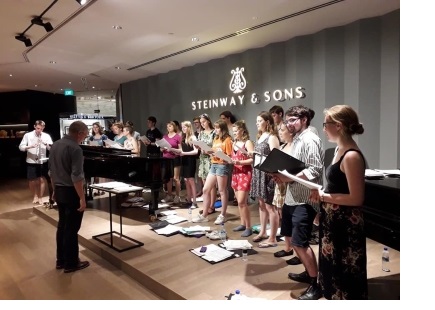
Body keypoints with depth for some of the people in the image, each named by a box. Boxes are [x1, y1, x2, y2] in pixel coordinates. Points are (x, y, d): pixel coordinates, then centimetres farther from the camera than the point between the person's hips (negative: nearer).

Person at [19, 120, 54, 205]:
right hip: (31, 162, 0)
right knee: (32, 181, 10)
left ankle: (40, 197, 21)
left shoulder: (46, 136, -2)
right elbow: (20, 147, -6)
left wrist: (46, 144, -26)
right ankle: (35, 196, 33)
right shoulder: (27, 135, -3)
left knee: (42, 180, 4)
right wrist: (29, 146, -24)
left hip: (42, 162, 0)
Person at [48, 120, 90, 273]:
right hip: (71, 192, -9)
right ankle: (71, 263, 13)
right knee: (72, 228, 2)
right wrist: (82, 199, -20)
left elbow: (51, 170, 16)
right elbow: (77, 177, -24)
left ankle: (61, 260, 28)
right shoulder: (75, 148, -20)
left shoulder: (55, 145, 8)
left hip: (59, 191, 9)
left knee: (62, 225, 17)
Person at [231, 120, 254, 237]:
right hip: (236, 173, 8)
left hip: (245, 173, -8)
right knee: (239, 201, 11)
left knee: (242, 202, -10)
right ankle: (243, 224, 21)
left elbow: (253, 159, -17)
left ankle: (248, 227, 0)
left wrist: (239, 162, -25)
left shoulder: (248, 142, -8)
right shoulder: (234, 143, 15)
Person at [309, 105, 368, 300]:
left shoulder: (352, 156, -22)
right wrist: (321, 193, 1)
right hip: (334, 220, 9)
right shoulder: (340, 150, 8)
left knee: (345, 271, 9)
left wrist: (324, 196, -17)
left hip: (346, 224, -9)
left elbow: (356, 198, -23)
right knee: (334, 267, 22)